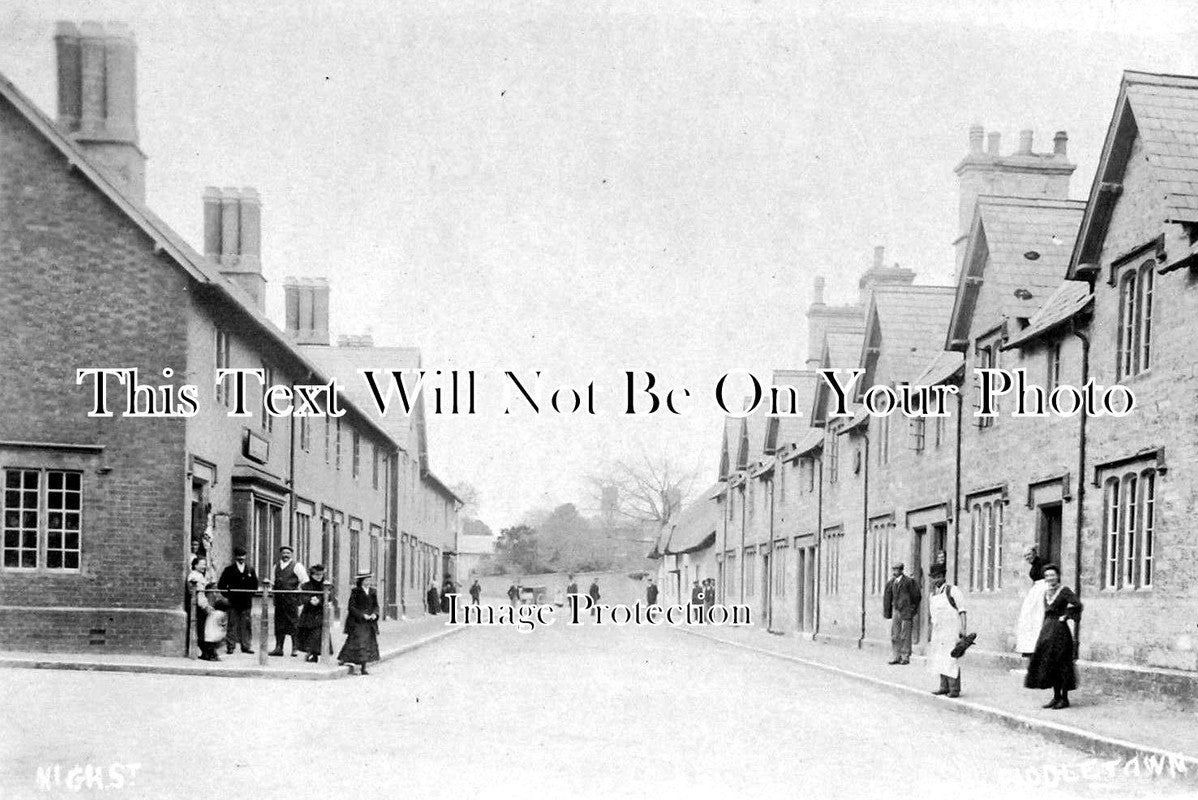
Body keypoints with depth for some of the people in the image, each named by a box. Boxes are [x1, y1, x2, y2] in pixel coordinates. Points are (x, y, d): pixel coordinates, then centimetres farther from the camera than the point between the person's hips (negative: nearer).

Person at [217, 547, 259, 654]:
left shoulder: (250, 570, 13)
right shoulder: (229, 570, 4)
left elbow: (255, 585, 20)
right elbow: (221, 585, 4)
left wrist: (251, 595, 8)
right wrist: (228, 595, -2)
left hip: (247, 602, 2)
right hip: (233, 603, -2)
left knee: (246, 625, 2)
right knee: (232, 625, -3)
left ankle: (246, 646, 7)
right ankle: (230, 646, 1)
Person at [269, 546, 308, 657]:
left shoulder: (296, 566, -1)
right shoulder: (276, 566, 16)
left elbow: (305, 582, -1)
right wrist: (270, 584, 8)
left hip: (292, 598, -5)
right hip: (279, 598, 5)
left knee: (293, 624, -2)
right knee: (279, 623, 6)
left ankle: (295, 648, 3)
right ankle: (278, 648, 10)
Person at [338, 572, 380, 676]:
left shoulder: (372, 592, 10)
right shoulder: (355, 591, -6)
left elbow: (376, 606, 13)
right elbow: (351, 607, -10)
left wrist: (374, 614, -8)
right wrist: (362, 615, -18)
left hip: (369, 623, 5)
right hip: (356, 622, -5)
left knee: (368, 643, 4)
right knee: (356, 643, -9)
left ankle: (363, 668, 9)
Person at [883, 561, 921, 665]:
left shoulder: (908, 582, -8)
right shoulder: (891, 582, 8)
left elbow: (916, 596, -3)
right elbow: (887, 597, 12)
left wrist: (913, 610, 0)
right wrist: (887, 612, 9)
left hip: (905, 611, -5)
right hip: (896, 610, 5)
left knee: (905, 635, 0)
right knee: (894, 634, 4)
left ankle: (905, 657, 7)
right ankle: (896, 657, 9)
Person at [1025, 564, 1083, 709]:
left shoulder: (1064, 591, -8)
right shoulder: (1046, 593, 14)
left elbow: (1077, 604, -21)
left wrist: (1066, 616, -15)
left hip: (1060, 630, -8)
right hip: (1047, 630, 8)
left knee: (1060, 664, -5)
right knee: (1047, 663, 6)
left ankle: (1064, 698, 3)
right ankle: (1056, 697, 15)